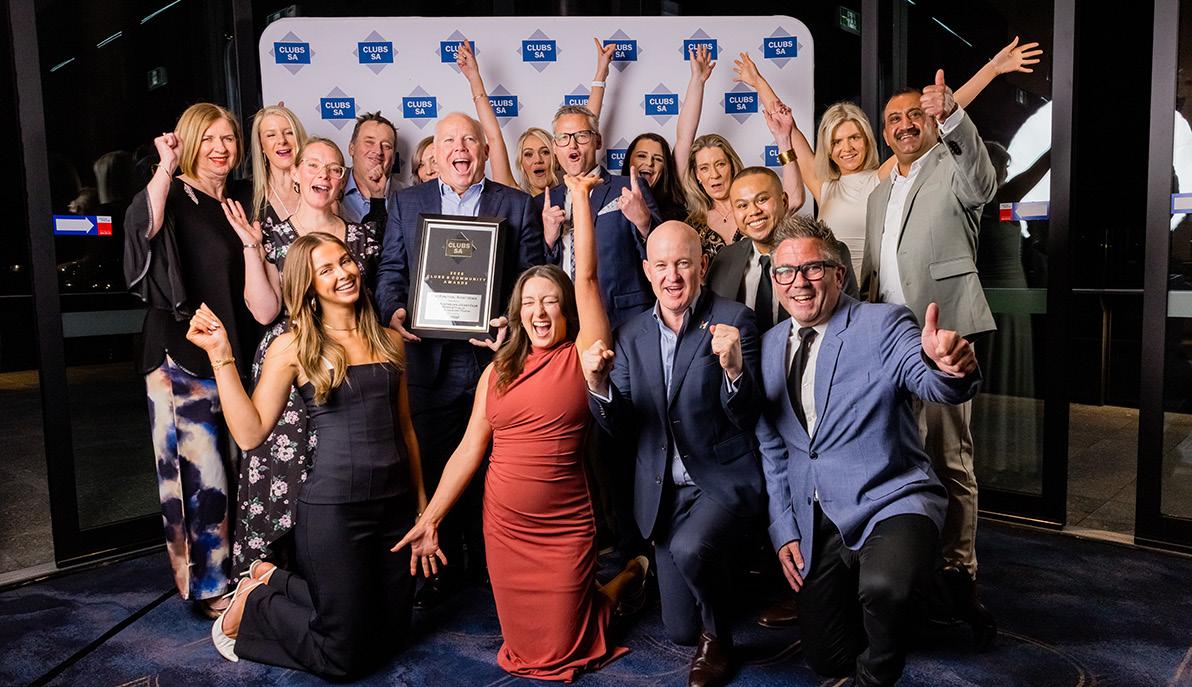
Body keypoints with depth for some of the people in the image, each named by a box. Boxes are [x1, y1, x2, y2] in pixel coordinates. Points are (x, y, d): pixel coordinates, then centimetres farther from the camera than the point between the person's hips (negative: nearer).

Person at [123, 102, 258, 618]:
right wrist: (166, 167, -23)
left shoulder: (243, 199, 14)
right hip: (183, 354, -6)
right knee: (201, 474, -6)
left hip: (237, 351, 6)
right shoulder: (175, 195, -4)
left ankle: (240, 571, 27)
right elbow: (142, 225, -27)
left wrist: (252, 241, 0)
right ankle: (207, 586, 8)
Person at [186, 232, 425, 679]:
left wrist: (422, 501, 15)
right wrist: (221, 356, -14)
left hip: (396, 502, 5)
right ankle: (255, 601, 28)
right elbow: (250, 434, -10)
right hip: (333, 507, -5)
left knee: (389, 635, 16)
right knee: (343, 657, 3)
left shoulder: (388, 340, 8)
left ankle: (274, 581, 32)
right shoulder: (294, 347, -4)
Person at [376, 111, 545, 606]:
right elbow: (391, 270, 8)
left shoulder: (517, 205, 6)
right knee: (433, 467, 8)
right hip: (430, 360, 1)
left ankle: (487, 562, 26)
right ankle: (443, 566, 24)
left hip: (493, 356, -1)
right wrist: (394, 310, -12)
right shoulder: (407, 203, 11)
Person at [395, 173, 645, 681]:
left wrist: (581, 196, -8)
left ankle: (630, 575, 30)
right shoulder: (498, 371, 5)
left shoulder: (582, 356, -5)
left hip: (565, 528, -4)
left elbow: (586, 276, -13)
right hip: (503, 526, 4)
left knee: (559, 656, 6)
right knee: (523, 650, 13)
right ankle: (589, 592, 41)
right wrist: (429, 519, 1)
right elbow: (470, 450, 5)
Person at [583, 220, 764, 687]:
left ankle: (717, 638, -1)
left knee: (689, 547, -34)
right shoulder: (632, 335, 2)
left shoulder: (733, 320, -11)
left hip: (724, 480, -4)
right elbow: (622, 429, 1)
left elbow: (745, 419, -16)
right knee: (680, 631, 10)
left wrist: (734, 368, -37)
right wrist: (598, 385, -19)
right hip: (663, 491, 4)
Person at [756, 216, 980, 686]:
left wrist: (950, 366, -51)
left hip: (891, 502, -5)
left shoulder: (883, 324, -10)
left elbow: (933, 384, -27)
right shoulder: (769, 347, 4)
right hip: (817, 521, 5)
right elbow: (770, 447, 10)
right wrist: (783, 530, 4)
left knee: (882, 586, -35)